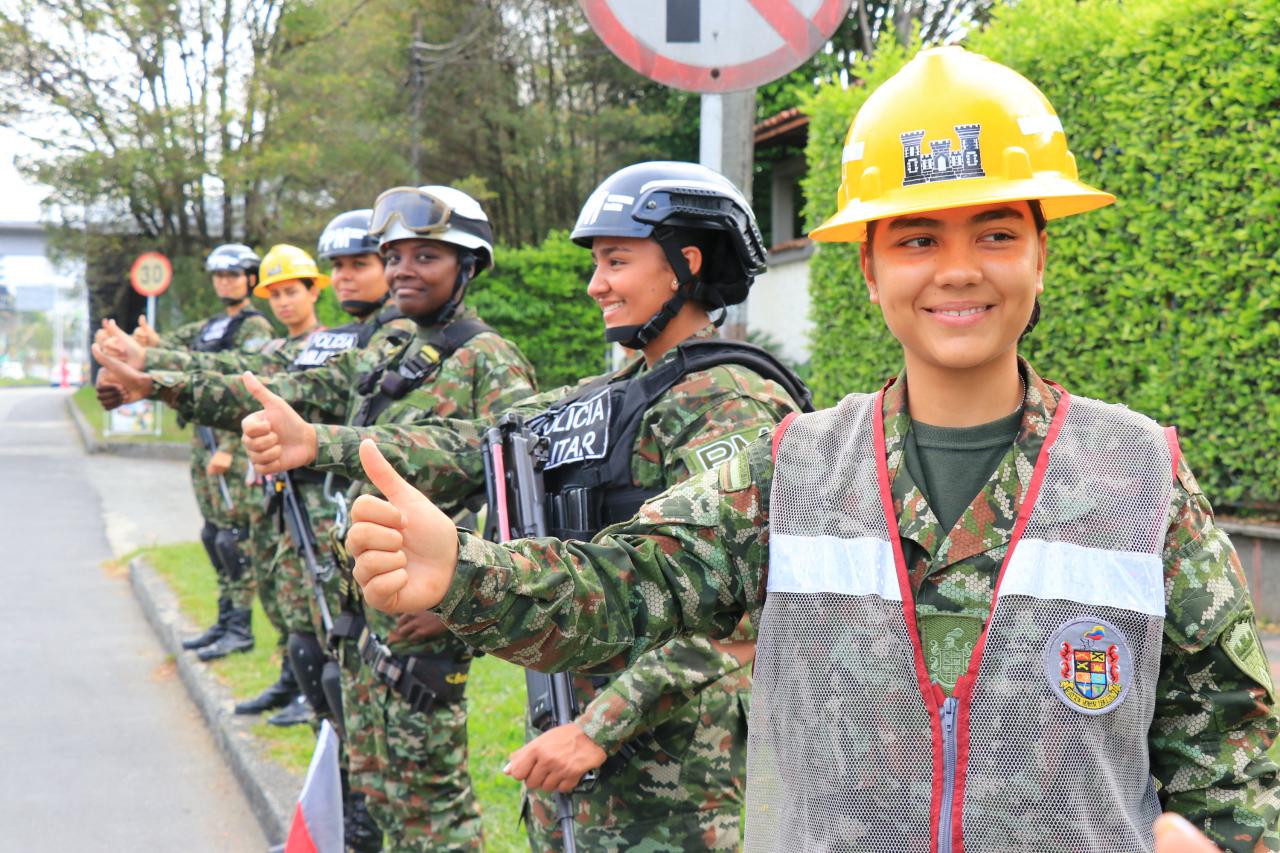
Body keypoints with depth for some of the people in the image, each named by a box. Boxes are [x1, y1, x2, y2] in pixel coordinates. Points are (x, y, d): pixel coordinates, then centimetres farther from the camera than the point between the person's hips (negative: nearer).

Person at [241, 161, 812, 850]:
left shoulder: (728, 402, -14)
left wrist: (598, 729, -26)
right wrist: (317, 444, -4)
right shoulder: (613, 395, 14)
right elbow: (474, 448, 7)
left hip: (670, 754, -8)